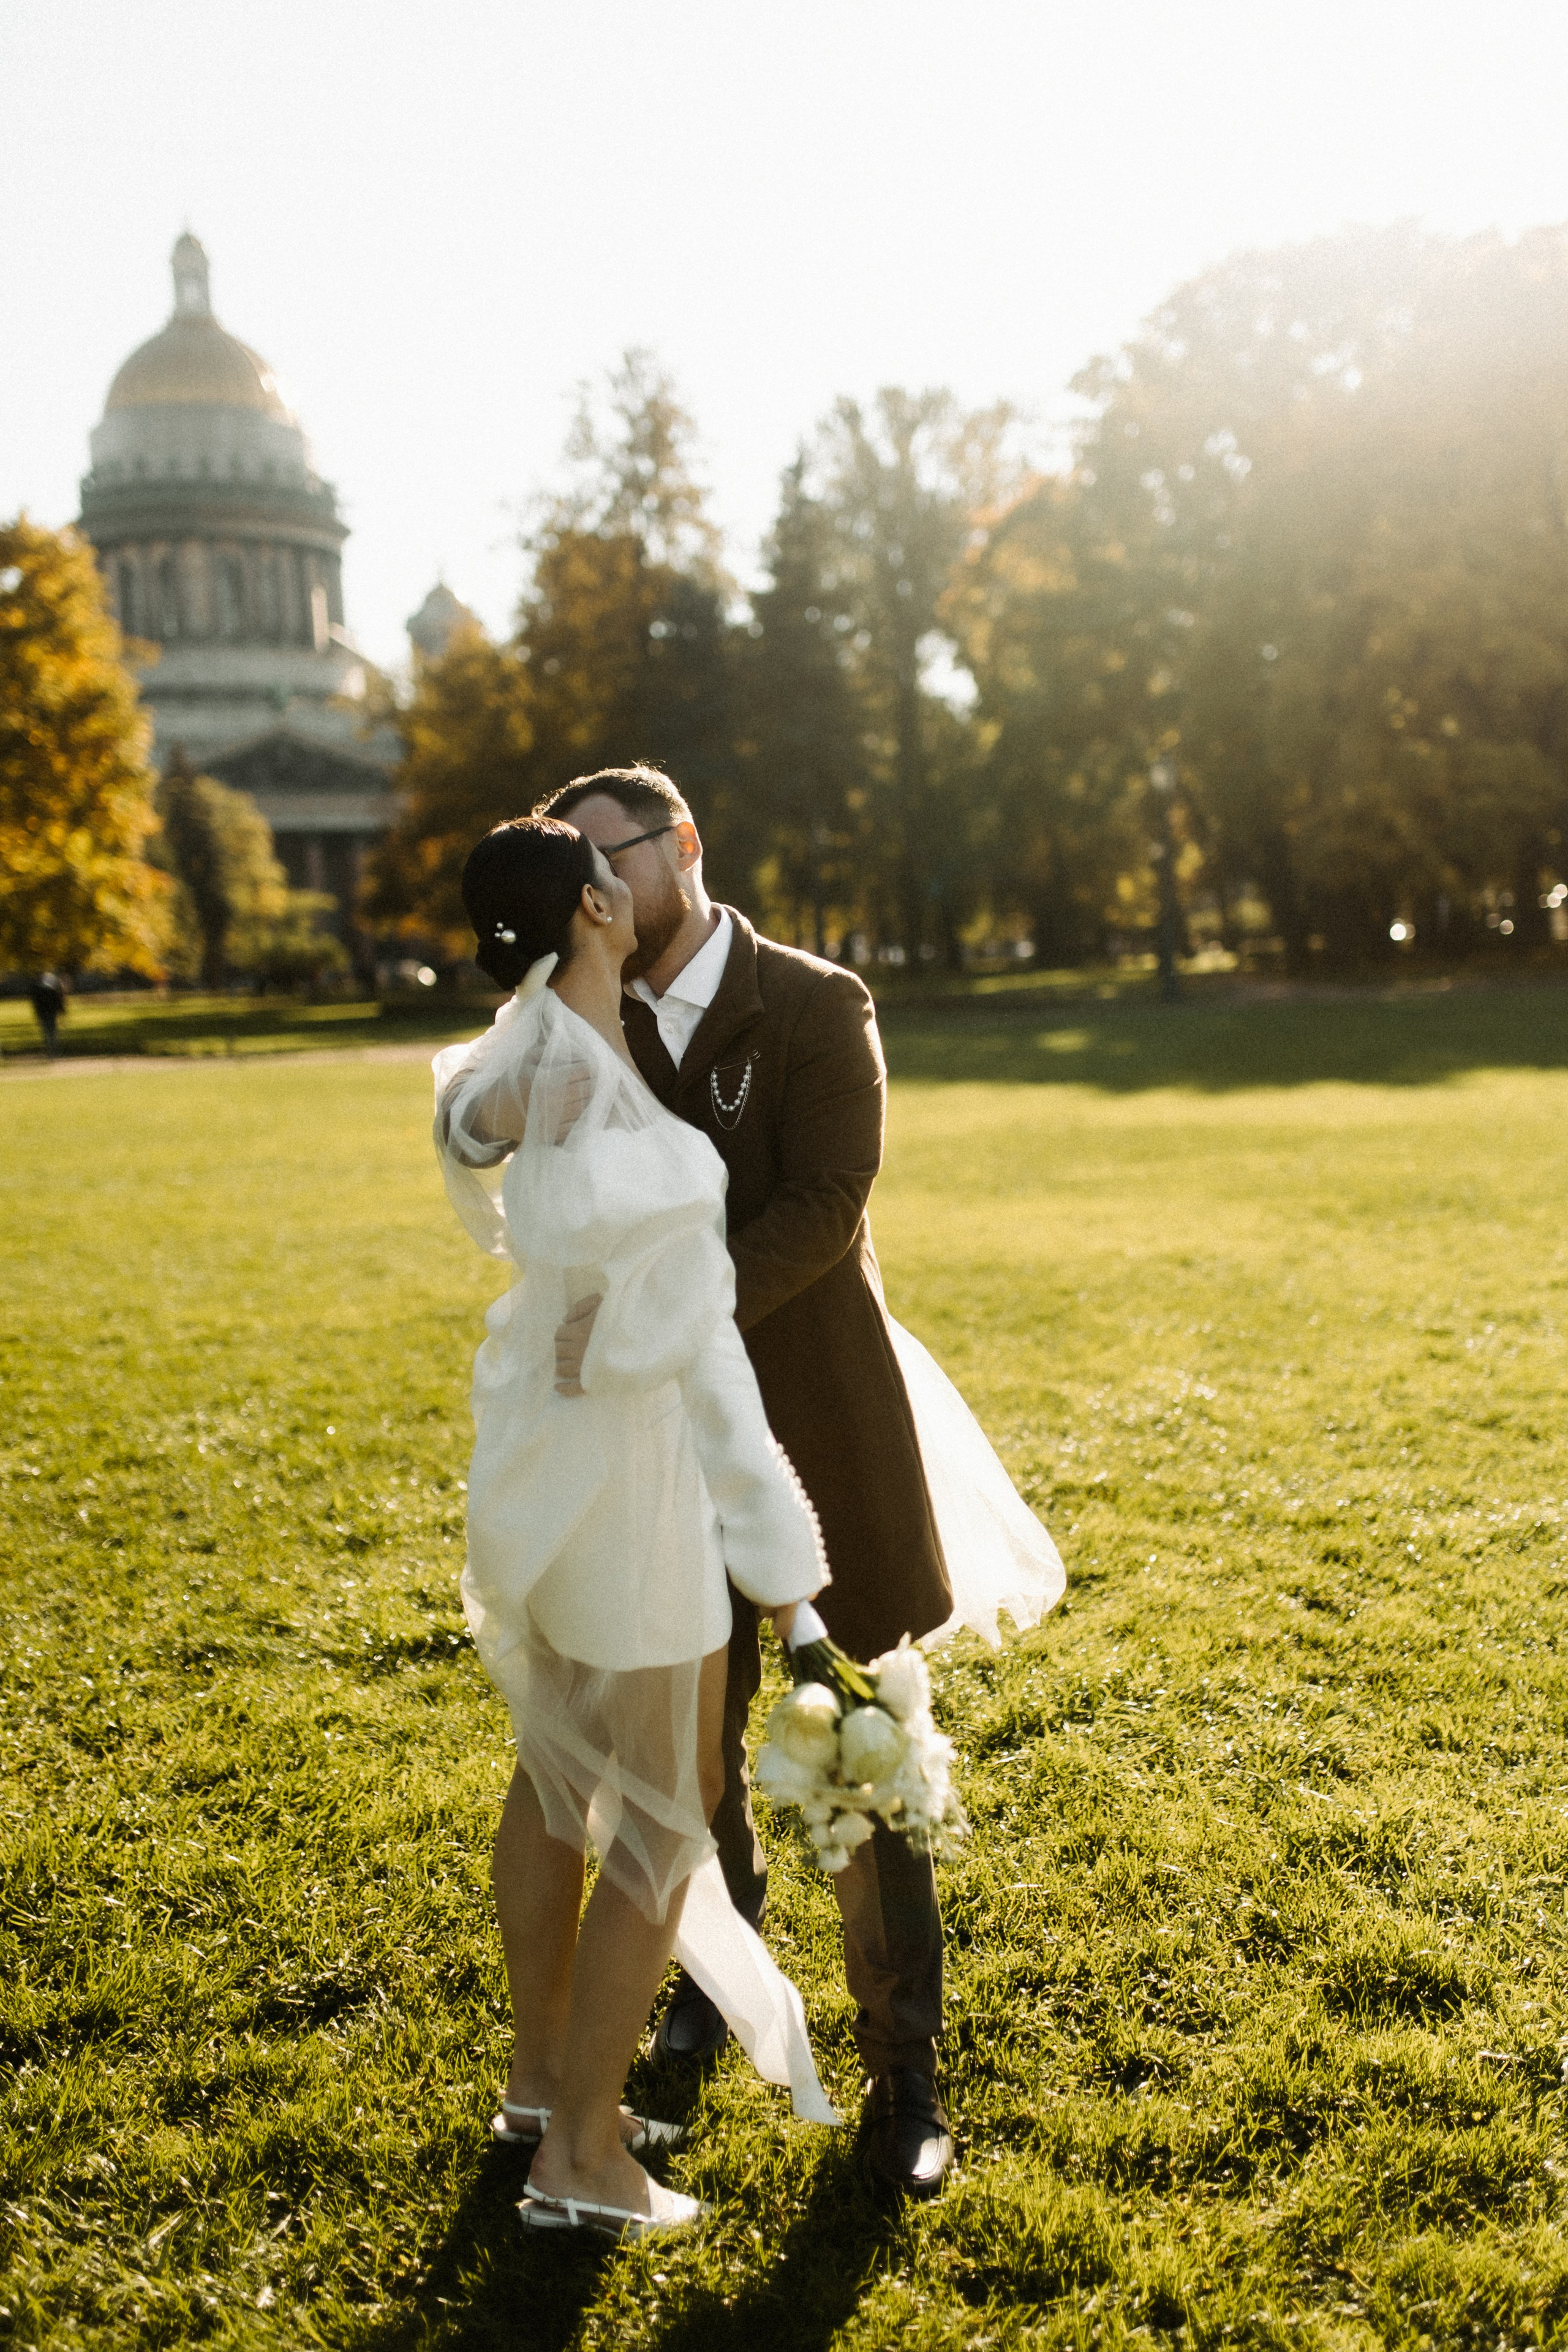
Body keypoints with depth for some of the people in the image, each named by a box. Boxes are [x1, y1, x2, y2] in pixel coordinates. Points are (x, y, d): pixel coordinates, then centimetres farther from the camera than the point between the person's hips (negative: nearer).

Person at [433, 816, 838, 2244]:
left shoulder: (519, 1072, 0)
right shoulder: (626, 1136, -24)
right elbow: (693, 1357, -21)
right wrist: (777, 1552, -12)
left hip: (545, 1465, 9)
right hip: (630, 1480, -9)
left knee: (560, 1772, 22)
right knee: (668, 1820, 6)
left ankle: (542, 2074, 41)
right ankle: (582, 2156, 19)